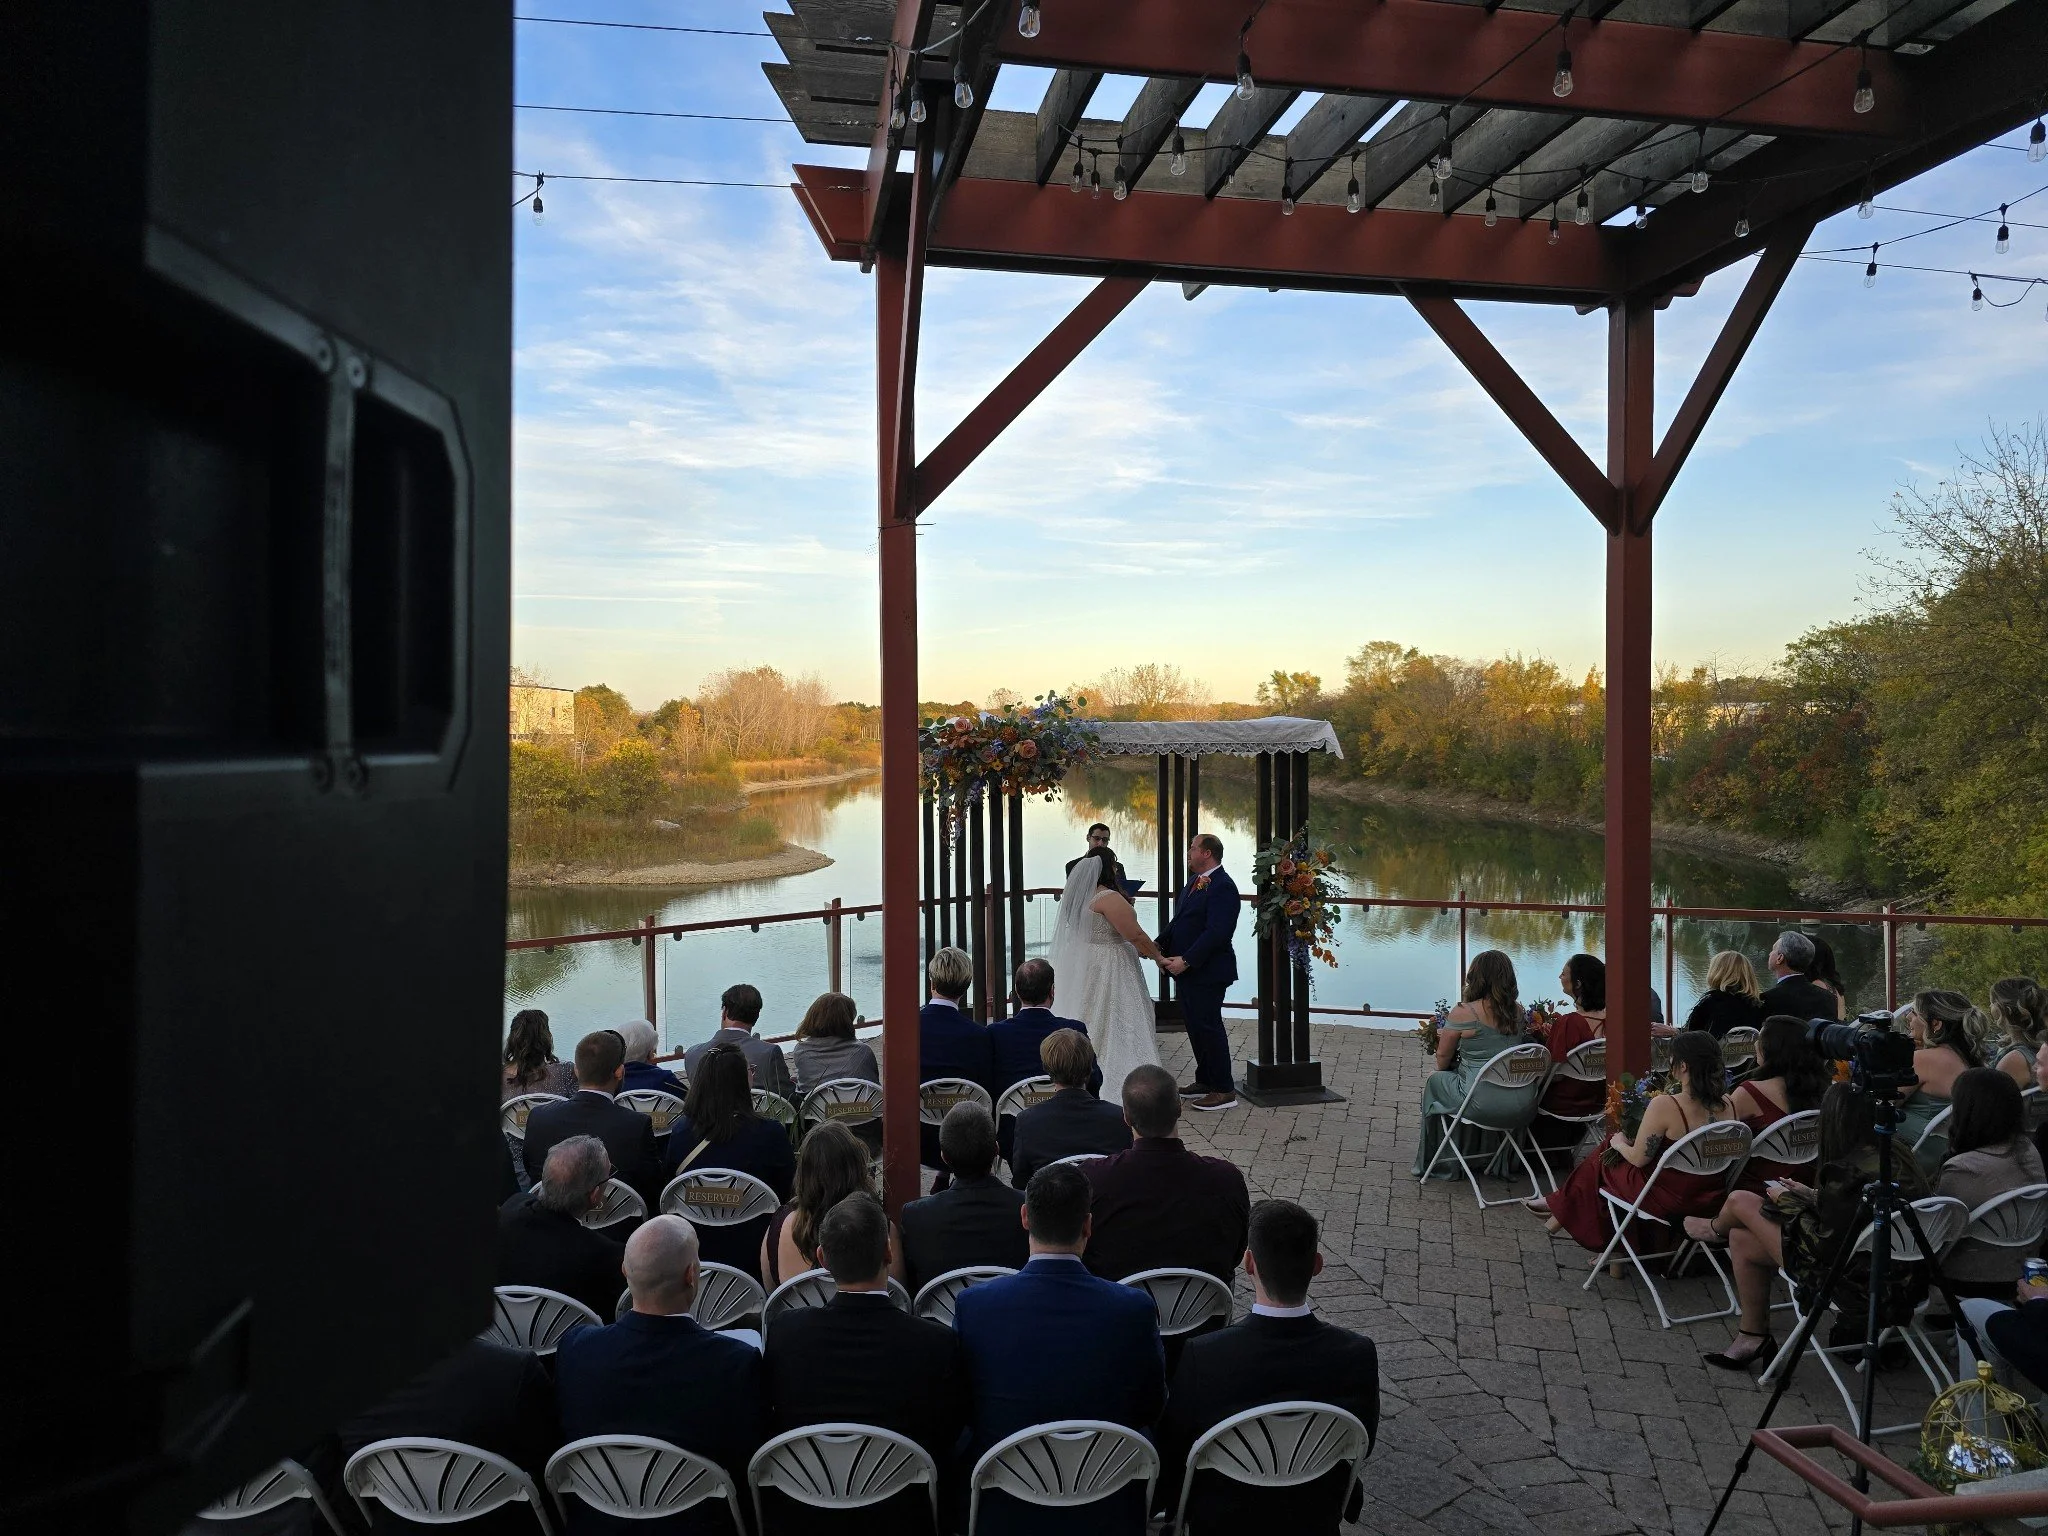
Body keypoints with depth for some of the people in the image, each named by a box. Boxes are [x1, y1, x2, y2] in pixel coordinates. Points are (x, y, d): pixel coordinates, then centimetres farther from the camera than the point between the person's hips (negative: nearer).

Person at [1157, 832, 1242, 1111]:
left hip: (1206, 972, -10)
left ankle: (1224, 1091, 5)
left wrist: (1186, 960, -25)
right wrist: (1160, 945, 2)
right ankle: (1205, 1081, 29)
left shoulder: (1222, 886, -18)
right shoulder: (1195, 881, 13)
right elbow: (1179, 920, 17)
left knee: (1208, 1027, -4)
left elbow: (1217, 932, -25)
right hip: (1186, 971, 10)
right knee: (1195, 1026, 17)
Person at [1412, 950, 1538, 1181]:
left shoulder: (1463, 1013, -12)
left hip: (1484, 1106, -5)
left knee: (1435, 1080, 22)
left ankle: (1443, 1164, 35)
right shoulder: (1518, 1011, 3)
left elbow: (1442, 1058, 0)